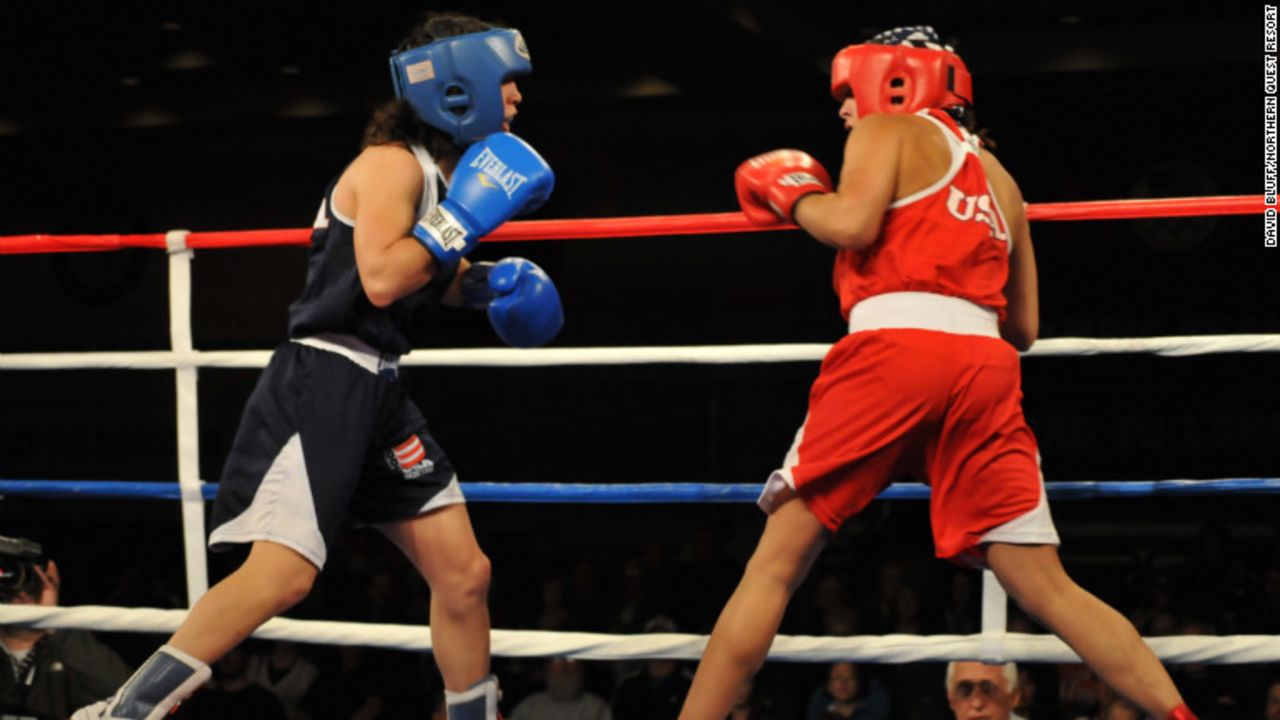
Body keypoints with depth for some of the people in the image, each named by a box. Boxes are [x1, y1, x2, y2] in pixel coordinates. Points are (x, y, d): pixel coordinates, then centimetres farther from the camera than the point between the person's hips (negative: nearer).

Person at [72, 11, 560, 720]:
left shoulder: (442, 169, 15)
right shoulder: (392, 163, -12)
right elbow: (381, 278, -25)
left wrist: (490, 283, 13)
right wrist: (465, 216, -19)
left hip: (379, 391, 10)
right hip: (324, 378, -10)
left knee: (464, 574, 7)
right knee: (282, 574, -19)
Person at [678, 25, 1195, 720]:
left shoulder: (887, 129, 13)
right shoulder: (997, 177, 30)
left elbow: (853, 223, -7)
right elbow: (1025, 327, 28)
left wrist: (795, 197, 12)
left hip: (894, 348, -5)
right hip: (984, 362, 5)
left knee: (774, 565, 0)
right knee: (1050, 590, 3)